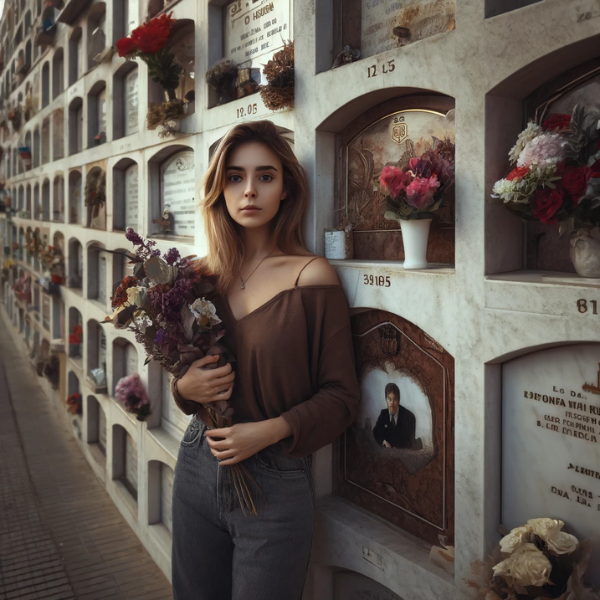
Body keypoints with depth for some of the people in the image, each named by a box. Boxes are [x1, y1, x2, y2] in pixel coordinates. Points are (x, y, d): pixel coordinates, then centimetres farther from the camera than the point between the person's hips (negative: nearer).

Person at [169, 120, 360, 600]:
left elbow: (341, 394, -9)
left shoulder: (312, 276, -13)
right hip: (198, 465, 5)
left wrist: (270, 430, -21)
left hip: (275, 481, -5)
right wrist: (184, 387, -8)